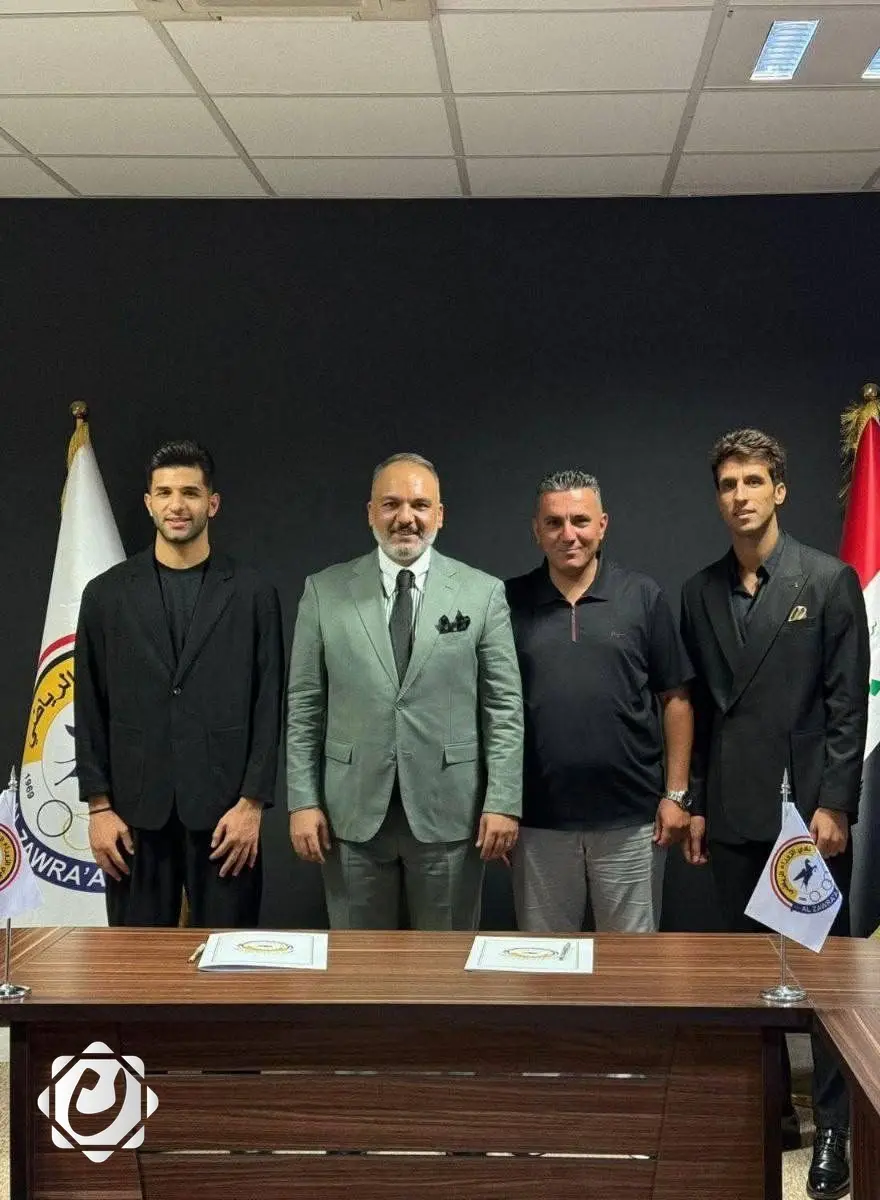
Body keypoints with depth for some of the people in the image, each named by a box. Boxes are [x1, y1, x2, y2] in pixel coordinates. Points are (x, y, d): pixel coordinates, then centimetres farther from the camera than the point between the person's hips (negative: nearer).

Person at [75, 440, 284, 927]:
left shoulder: (253, 594, 3)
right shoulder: (106, 593, 6)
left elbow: (268, 706, 1)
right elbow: (90, 709, 5)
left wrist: (251, 803, -6)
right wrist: (98, 806, 0)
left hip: (224, 809, -1)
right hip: (135, 810, 1)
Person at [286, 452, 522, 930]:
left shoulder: (483, 592, 0)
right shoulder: (324, 591, 3)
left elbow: (504, 708, 0)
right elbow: (304, 707, 4)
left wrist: (503, 802, -5)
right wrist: (303, 801, -1)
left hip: (450, 812, -1)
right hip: (353, 812, 1)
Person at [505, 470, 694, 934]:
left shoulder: (644, 598, 0)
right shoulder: (510, 602, 2)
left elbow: (675, 700, 3)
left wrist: (676, 794, -1)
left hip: (631, 816, -1)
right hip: (539, 819, 1)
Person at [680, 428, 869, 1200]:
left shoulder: (830, 581, -3)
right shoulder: (701, 592, 8)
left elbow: (849, 702, -6)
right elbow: (698, 706, 10)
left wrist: (835, 804, -12)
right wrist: (696, 803, 7)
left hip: (809, 808, -4)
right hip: (734, 813, 4)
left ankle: (833, 1130, 11)